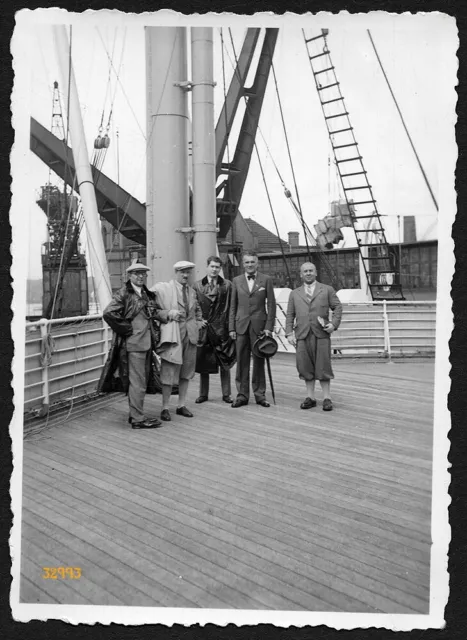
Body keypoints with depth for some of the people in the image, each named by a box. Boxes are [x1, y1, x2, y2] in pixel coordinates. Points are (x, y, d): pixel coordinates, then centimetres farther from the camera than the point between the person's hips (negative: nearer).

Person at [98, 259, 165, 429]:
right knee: (137, 382, -3)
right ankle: (138, 419, 5)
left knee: (143, 381, 15)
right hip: (132, 344, -8)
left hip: (146, 343, 8)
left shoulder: (147, 294, 15)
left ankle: (135, 414, 28)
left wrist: (167, 314, -8)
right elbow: (108, 313, -19)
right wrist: (125, 329, -14)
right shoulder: (123, 294, -9)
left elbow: (154, 312, 10)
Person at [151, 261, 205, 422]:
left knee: (186, 372, 11)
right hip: (172, 335, -6)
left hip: (189, 335, 6)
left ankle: (181, 405, 23)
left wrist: (199, 322, 13)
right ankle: (165, 408, 8)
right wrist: (168, 313, -17)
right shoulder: (163, 288, -5)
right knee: (168, 372, -4)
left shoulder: (191, 291, 14)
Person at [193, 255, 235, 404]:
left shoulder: (227, 285, 4)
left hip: (222, 329, -1)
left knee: (225, 363, 4)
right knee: (203, 363, 7)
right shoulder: (197, 285, 7)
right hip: (203, 328, 1)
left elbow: (231, 307, 1)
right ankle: (203, 394, 19)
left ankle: (226, 394, 15)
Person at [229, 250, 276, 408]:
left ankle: (260, 394, 14)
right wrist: (231, 328, 2)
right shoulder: (236, 281, 9)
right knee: (242, 361, 4)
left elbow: (271, 305, 1)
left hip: (259, 326, -1)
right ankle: (242, 395, 12)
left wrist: (269, 327, -6)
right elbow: (233, 306, 9)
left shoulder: (266, 280, 3)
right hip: (241, 326, 2)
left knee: (259, 361, 5)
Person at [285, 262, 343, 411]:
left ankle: (326, 398, 7)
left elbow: (337, 307, 8)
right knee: (305, 366, 3)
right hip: (302, 334, 2)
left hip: (321, 333, -2)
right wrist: (289, 333, 1)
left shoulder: (327, 290, 11)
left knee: (323, 365, -2)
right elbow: (290, 315, 12)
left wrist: (334, 323, -7)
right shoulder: (295, 294, 16)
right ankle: (310, 397, 14)